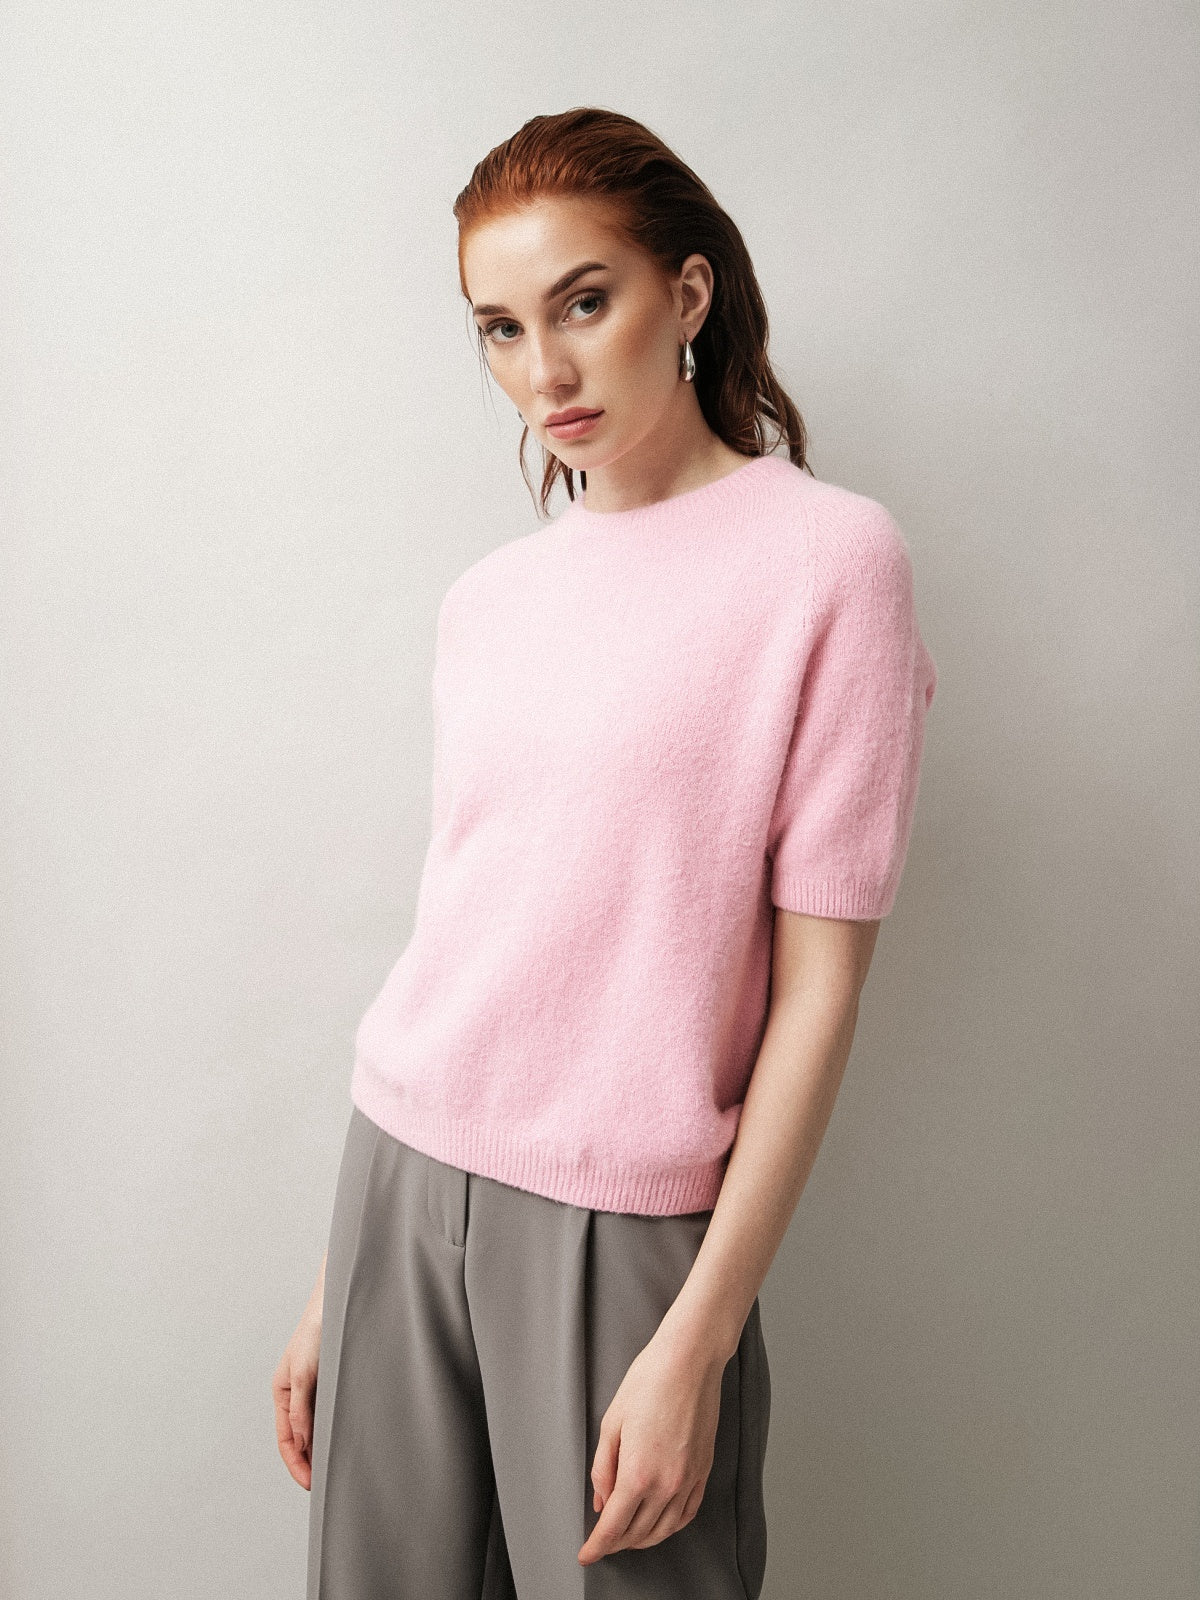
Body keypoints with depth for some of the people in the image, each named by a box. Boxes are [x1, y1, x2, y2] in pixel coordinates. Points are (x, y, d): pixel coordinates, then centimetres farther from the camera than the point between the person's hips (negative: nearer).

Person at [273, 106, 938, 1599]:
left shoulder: (830, 557, -8)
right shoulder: (487, 599, 7)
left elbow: (816, 987, -10)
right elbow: (460, 931, 9)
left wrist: (698, 1342, -12)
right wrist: (332, 1280, 11)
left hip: (624, 1221, -4)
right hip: (400, 1181, 5)